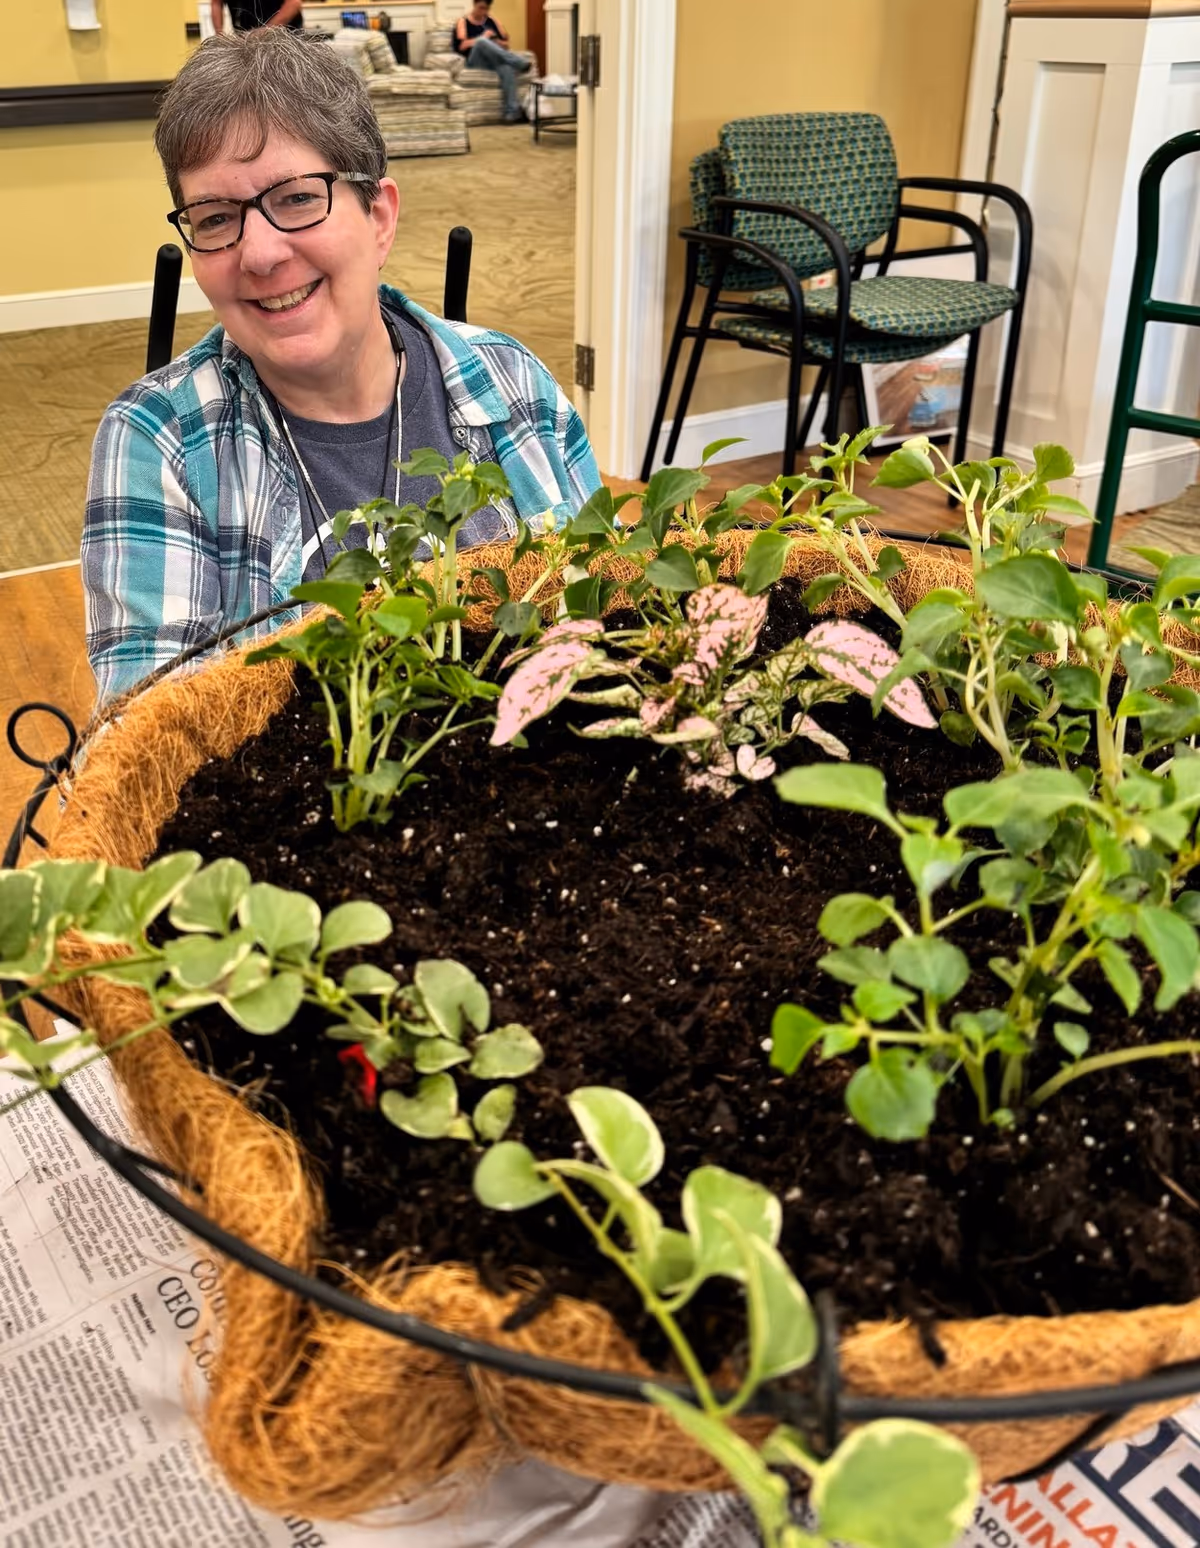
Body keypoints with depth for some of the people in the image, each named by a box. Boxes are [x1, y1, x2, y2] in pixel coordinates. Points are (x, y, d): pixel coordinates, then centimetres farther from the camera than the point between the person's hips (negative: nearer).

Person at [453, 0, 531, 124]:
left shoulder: (492, 20, 22)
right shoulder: (463, 21, 10)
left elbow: (506, 42, 19)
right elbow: (460, 46, -5)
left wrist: (498, 43, -5)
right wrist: (483, 37, -10)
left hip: (495, 59, 2)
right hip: (475, 60, -2)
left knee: (507, 67, -36)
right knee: (481, 41, -37)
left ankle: (513, 111, -47)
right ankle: (521, 63, -39)